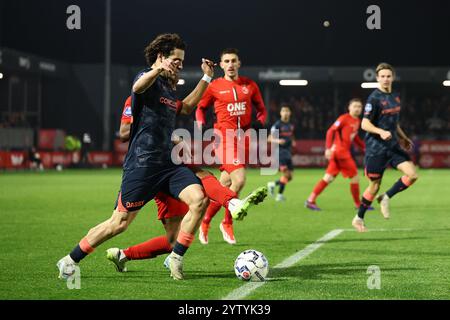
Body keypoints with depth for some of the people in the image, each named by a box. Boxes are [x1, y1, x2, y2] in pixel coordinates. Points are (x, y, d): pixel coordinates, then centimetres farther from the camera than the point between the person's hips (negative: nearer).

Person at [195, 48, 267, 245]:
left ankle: (206, 221, 23)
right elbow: (200, 108, 15)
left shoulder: (249, 85, 10)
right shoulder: (215, 86, 3)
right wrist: (202, 125, -1)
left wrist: (259, 122, 1)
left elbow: (261, 109, 20)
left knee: (225, 185, 6)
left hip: (243, 138, 4)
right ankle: (227, 223, -3)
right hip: (224, 136, -4)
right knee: (239, 179, -20)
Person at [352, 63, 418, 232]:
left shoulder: (396, 97, 11)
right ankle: (358, 219, 20)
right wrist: (381, 132, -30)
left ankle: (386, 198, 8)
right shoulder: (374, 98, -12)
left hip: (393, 145, 7)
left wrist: (403, 137, 23)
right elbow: (364, 124, -16)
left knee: (412, 175, -10)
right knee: (374, 186, 1)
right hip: (375, 148, -6)